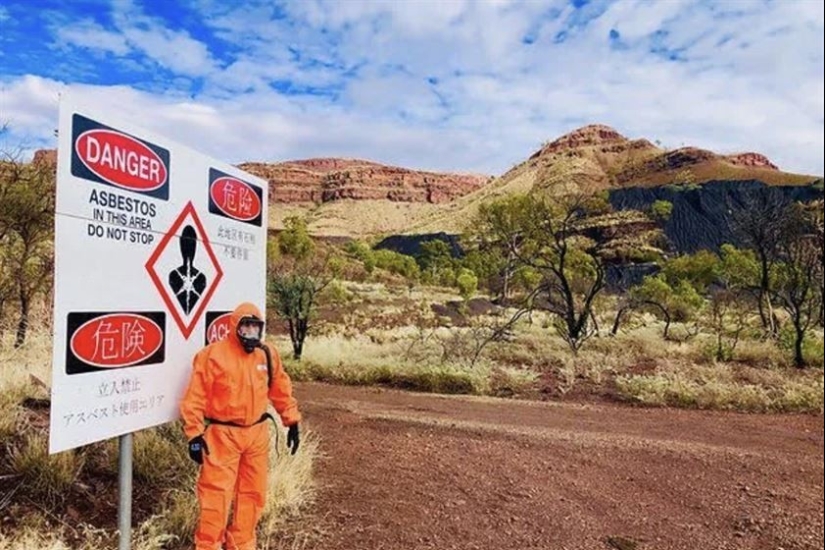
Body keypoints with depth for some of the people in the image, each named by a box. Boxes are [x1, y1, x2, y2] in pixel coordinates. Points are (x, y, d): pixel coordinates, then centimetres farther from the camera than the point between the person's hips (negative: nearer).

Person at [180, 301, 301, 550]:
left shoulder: (268, 355, 2)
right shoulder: (213, 354, -13)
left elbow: (282, 391, 11)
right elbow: (195, 397, -11)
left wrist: (292, 422, 10)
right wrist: (194, 434, -13)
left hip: (257, 433, 5)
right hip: (223, 435, -5)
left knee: (253, 492, 14)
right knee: (217, 494, 0)